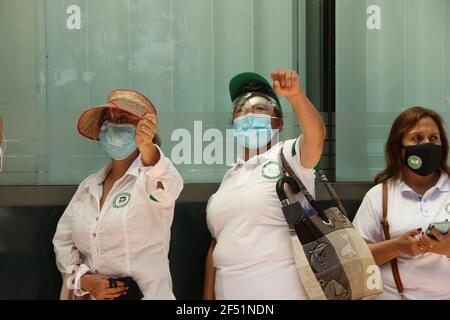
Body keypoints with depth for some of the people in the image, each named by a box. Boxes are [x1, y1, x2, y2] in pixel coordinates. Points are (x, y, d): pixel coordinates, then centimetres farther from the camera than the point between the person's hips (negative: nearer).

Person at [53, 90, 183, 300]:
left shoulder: (148, 177, -11)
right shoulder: (88, 186, 5)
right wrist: (83, 279, -10)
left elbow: (166, 187, -35)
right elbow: (63, 240, 8)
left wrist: (146, 148, -54)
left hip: (149, 293, -5)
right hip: (94, 295, 5)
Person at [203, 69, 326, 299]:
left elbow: (316, 136, -27)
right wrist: (208, 296, 9)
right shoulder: (230, 177, 12)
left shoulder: (288, 155, -4)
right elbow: (218, 243, 14)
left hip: (283, 291, -5)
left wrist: (296, 95, -43)